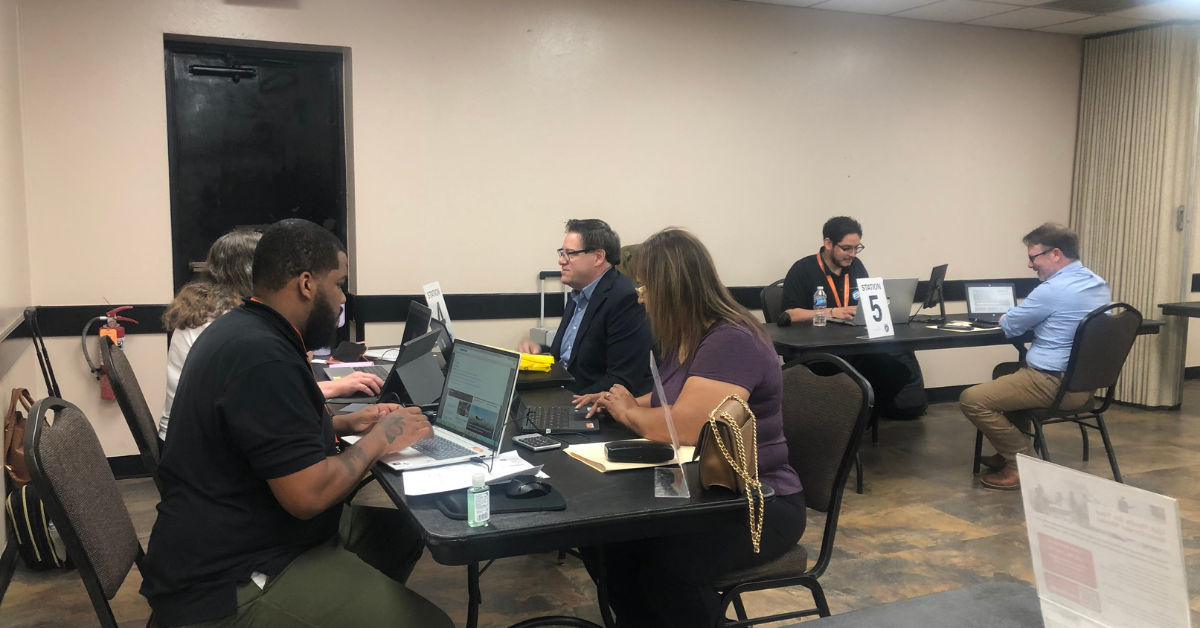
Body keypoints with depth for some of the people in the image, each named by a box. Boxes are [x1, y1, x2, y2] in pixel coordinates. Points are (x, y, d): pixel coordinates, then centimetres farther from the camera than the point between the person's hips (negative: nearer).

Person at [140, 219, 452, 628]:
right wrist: (377, 441, -11)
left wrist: (345, 425, 12)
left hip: (234, 541, 11)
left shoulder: (244, 331, 8)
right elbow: (308, 494, -26)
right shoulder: (263, 357, -25)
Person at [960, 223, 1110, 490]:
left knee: (971, 400, -9)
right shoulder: (1099, 284, 9)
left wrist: (1006, 318, 15)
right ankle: (1011, 449, 30)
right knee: (1008, 374, 32)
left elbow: (1009, 327, -7)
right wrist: (1019, 317, 18)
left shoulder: (1053, 289, -20)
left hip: (1056, 385, -10)